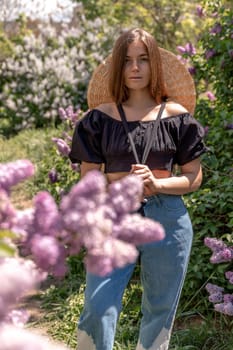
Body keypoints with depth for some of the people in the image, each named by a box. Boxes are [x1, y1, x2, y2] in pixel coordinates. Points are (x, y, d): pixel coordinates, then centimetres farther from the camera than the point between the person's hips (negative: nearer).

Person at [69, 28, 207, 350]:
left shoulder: (177, 115, 3)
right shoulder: (100, 117, 2)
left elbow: (194, 177, 5)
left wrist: (157, 183, -13)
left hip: (167, 221, 1)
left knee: (160, 311, 11)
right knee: (98, 310, -11)